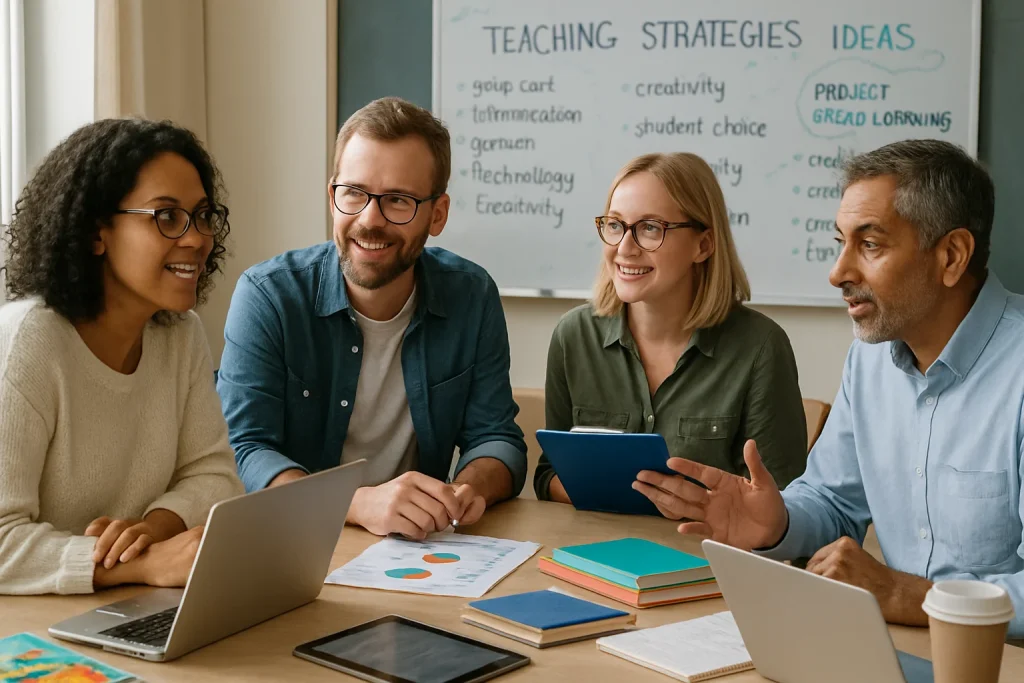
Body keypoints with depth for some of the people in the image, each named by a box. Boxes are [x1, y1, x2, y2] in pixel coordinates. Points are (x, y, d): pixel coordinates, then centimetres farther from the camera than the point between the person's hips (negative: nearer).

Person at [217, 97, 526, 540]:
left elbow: (495, 437, 2)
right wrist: (361, 503, -35)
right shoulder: (266, 296, -10)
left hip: (420, 550, 3)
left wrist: (472, 486, -23)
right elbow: (243, 453, -17)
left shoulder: (472, 298, 0)